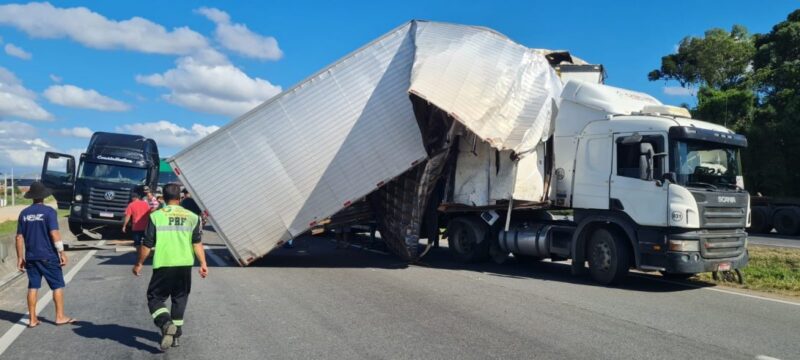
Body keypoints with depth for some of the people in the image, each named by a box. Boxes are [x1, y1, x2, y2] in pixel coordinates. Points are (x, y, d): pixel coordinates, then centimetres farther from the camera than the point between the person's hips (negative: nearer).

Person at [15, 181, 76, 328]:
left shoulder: (24, 213, 5)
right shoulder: (49, 211, -11)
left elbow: (19, 237, 7)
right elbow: (54, 234, -16)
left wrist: (20, 257, 13)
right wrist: (62, 253, -11)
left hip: (31, 257, 5)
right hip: (48, 256, -5)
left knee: (33, 287, 10)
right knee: (57, 285, 5)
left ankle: (33, 319, 14)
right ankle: (60, 316, 8)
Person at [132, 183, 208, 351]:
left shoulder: (156, 216, -3)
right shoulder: (192, 217, 3)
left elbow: (147, 244, -2)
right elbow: (197, 243, -3)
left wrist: (139, 264, 9)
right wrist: (203, 263, -2)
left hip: (163, 265, -3)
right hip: (185, 265, 3)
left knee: (155, 297, 9)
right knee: (179, 299, 16)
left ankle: (166, 323, -16)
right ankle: (176, 334, 19)